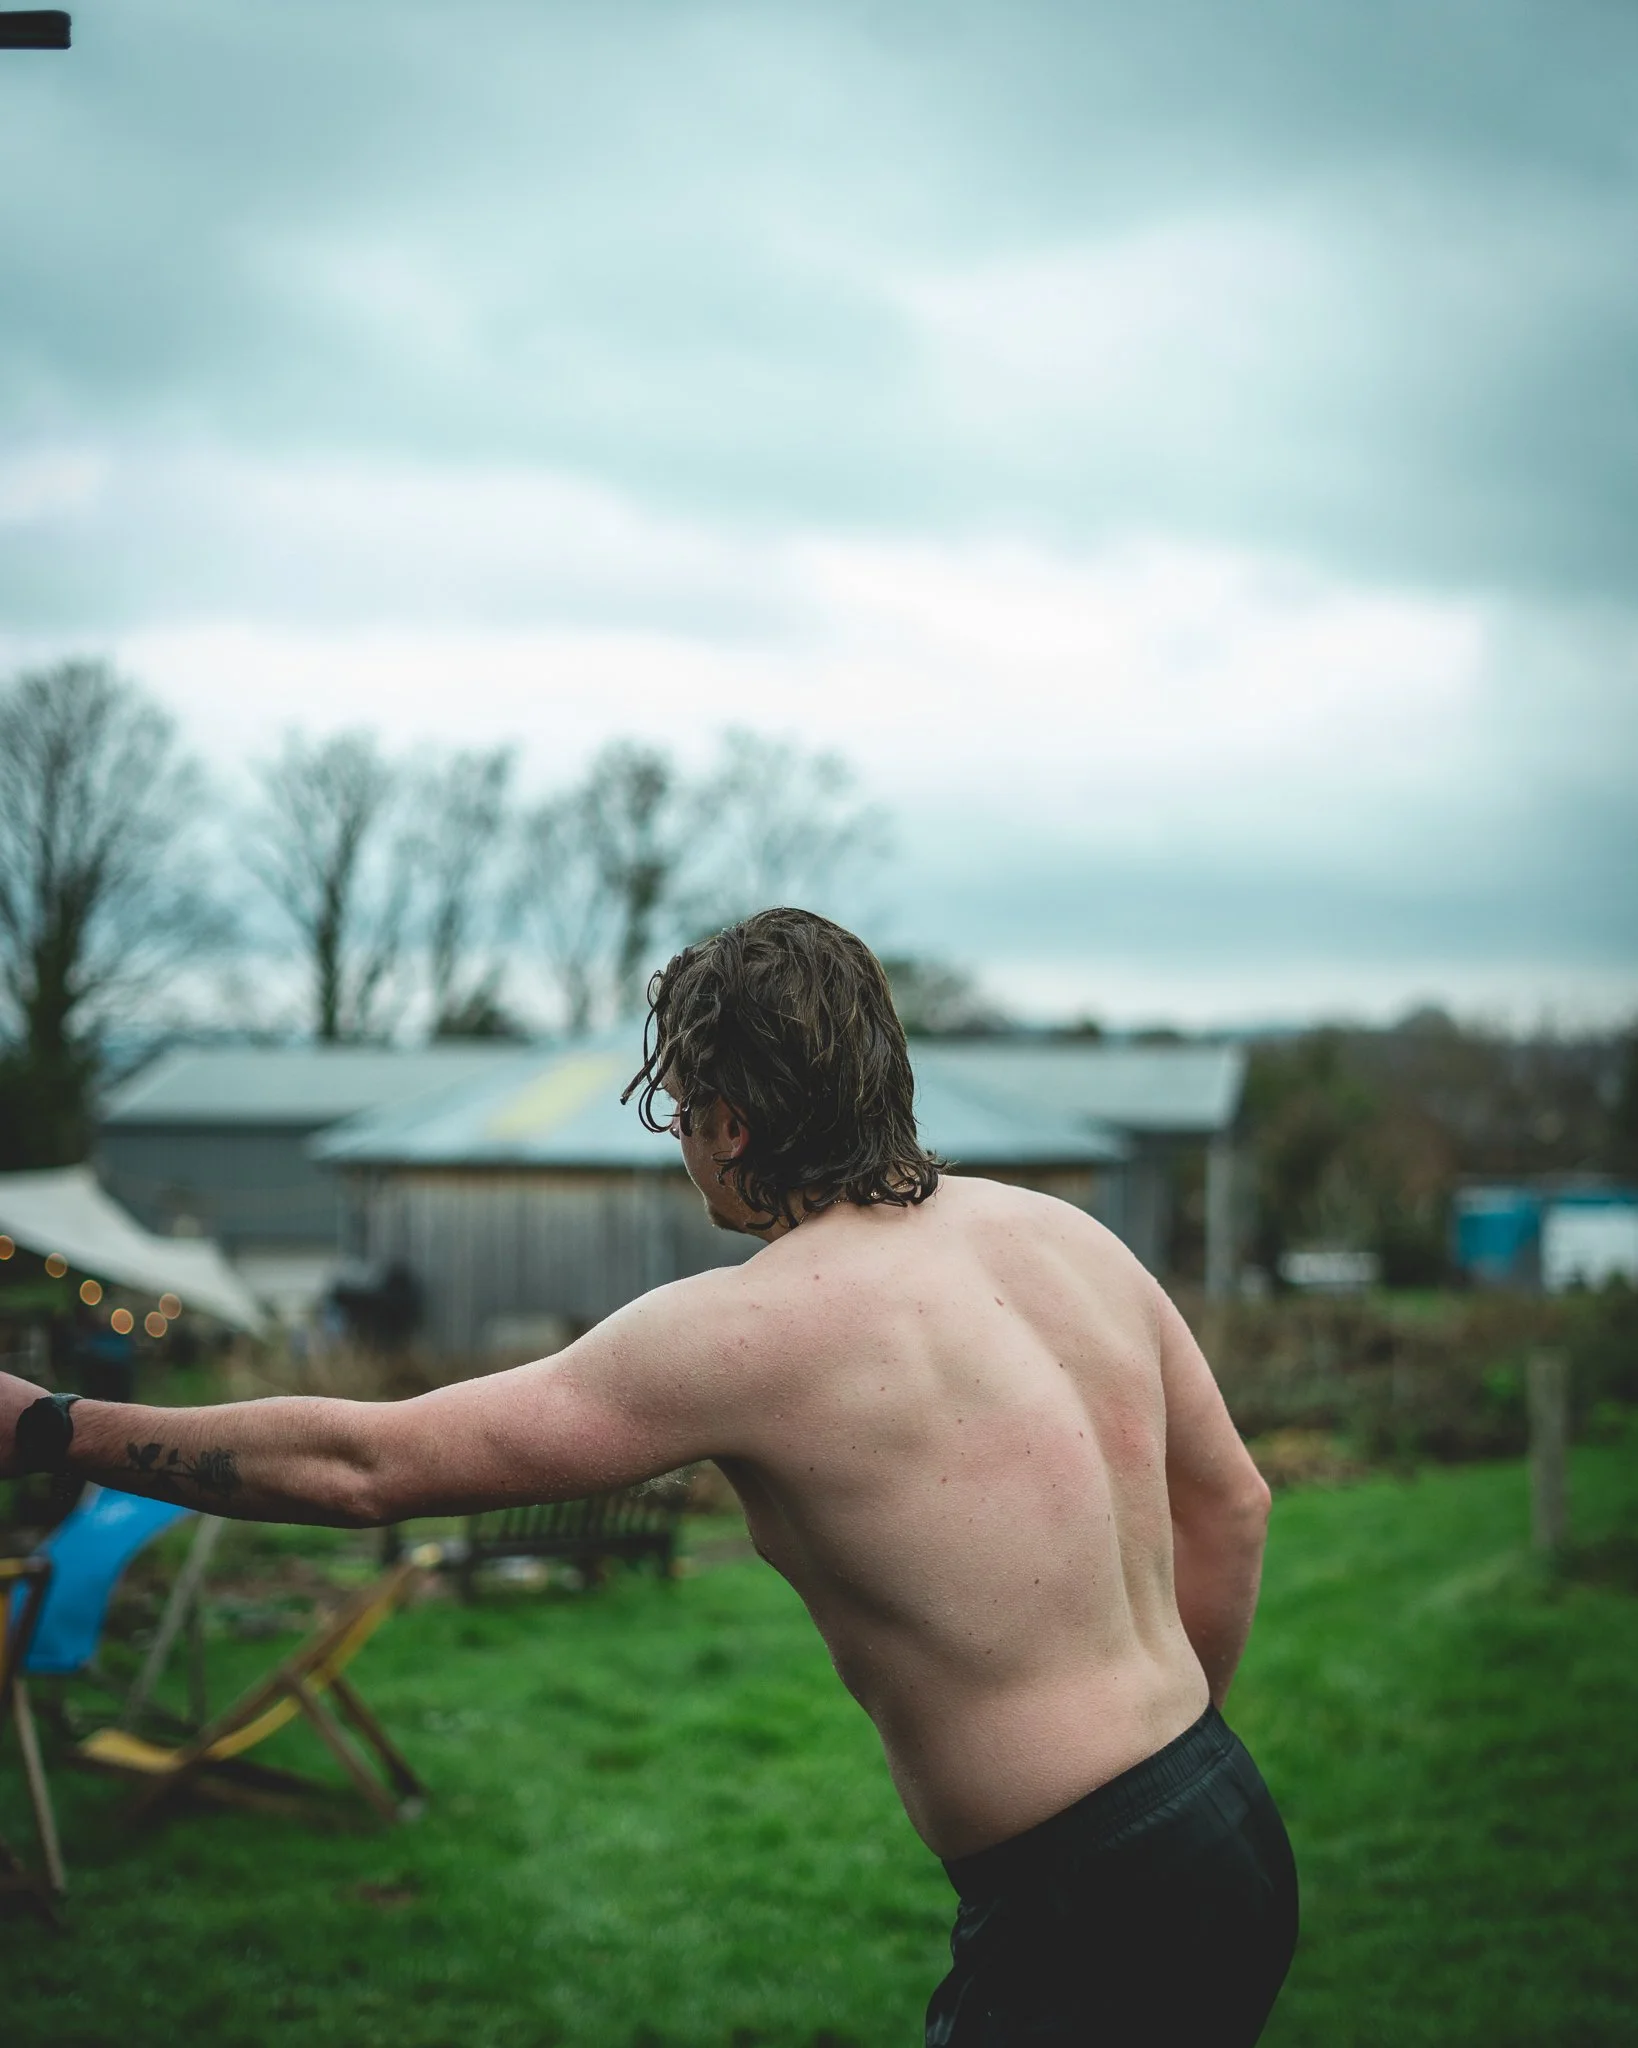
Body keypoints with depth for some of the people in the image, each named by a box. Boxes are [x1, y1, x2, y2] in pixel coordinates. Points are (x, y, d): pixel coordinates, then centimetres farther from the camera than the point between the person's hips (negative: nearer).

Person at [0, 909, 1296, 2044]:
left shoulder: (744, 1331, -15)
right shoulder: (1067, 1234, 5)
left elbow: (362, 1465, -11)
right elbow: (1231, 1507, 15)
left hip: (1092, 1921, -8)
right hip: (1228, 1833, 8)